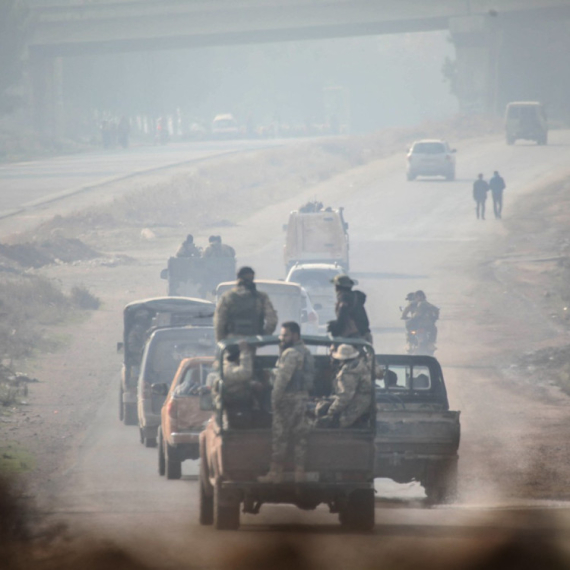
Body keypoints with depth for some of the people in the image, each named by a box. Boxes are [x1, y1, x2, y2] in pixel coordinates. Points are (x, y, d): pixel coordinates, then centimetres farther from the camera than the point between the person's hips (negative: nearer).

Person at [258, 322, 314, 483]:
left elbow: (283, 378, -19)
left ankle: (276, 472, -2)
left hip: (289, 398, -9)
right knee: (299, 435, 9)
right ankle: (300, 471, 9)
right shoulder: (305, 352, 16)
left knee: (280, 435, -4)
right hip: (302, 397, 10)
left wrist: (275, 397, -15)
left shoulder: (291, 353, -15)